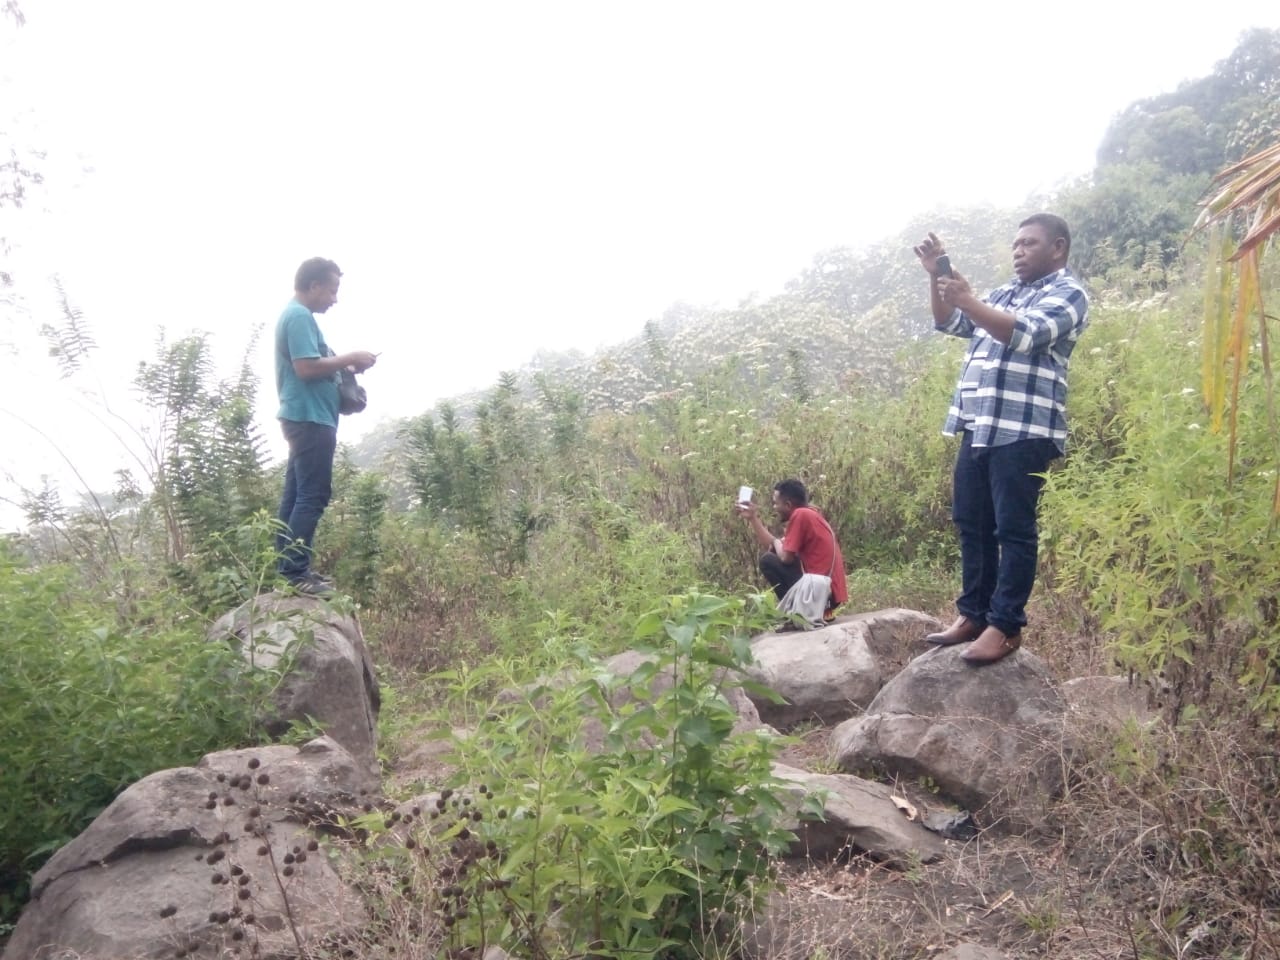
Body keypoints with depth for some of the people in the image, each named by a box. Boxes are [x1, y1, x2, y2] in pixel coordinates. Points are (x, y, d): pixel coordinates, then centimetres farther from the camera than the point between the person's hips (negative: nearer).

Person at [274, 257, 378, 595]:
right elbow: (307, 367, -24)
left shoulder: (296, 315, 19)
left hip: (305, 418, 11)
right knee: (312, 496, -10)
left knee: (296, 495, 11)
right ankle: (296, 572, -9)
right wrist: (350, 359, -14)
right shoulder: (300, 317, -14)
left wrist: (344, 364, 9)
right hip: (311, 419, -11)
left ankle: (290, 567, 16)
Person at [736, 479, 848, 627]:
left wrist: (776, 542, 6)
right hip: (830, 590, 10)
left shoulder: (800, 515, -13)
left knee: (768, 560, -6)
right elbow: (771, 545, 19)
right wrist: (753, 518, 19)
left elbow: (786, 557, -15)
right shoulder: (807, 514, 16)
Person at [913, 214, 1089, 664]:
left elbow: (1024, 334, -17)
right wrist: (936, 275, 10)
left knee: (1013, 529, -6)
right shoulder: (1003, 292, 24)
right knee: (970, 524, 8)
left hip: (1024, 430, -8)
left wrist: (968, 301, -26)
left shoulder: (1067, 293, 0)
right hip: (979, 427, 8)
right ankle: (973, 614, 16)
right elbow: (948, 322, 25)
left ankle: (1005, 626, -3)